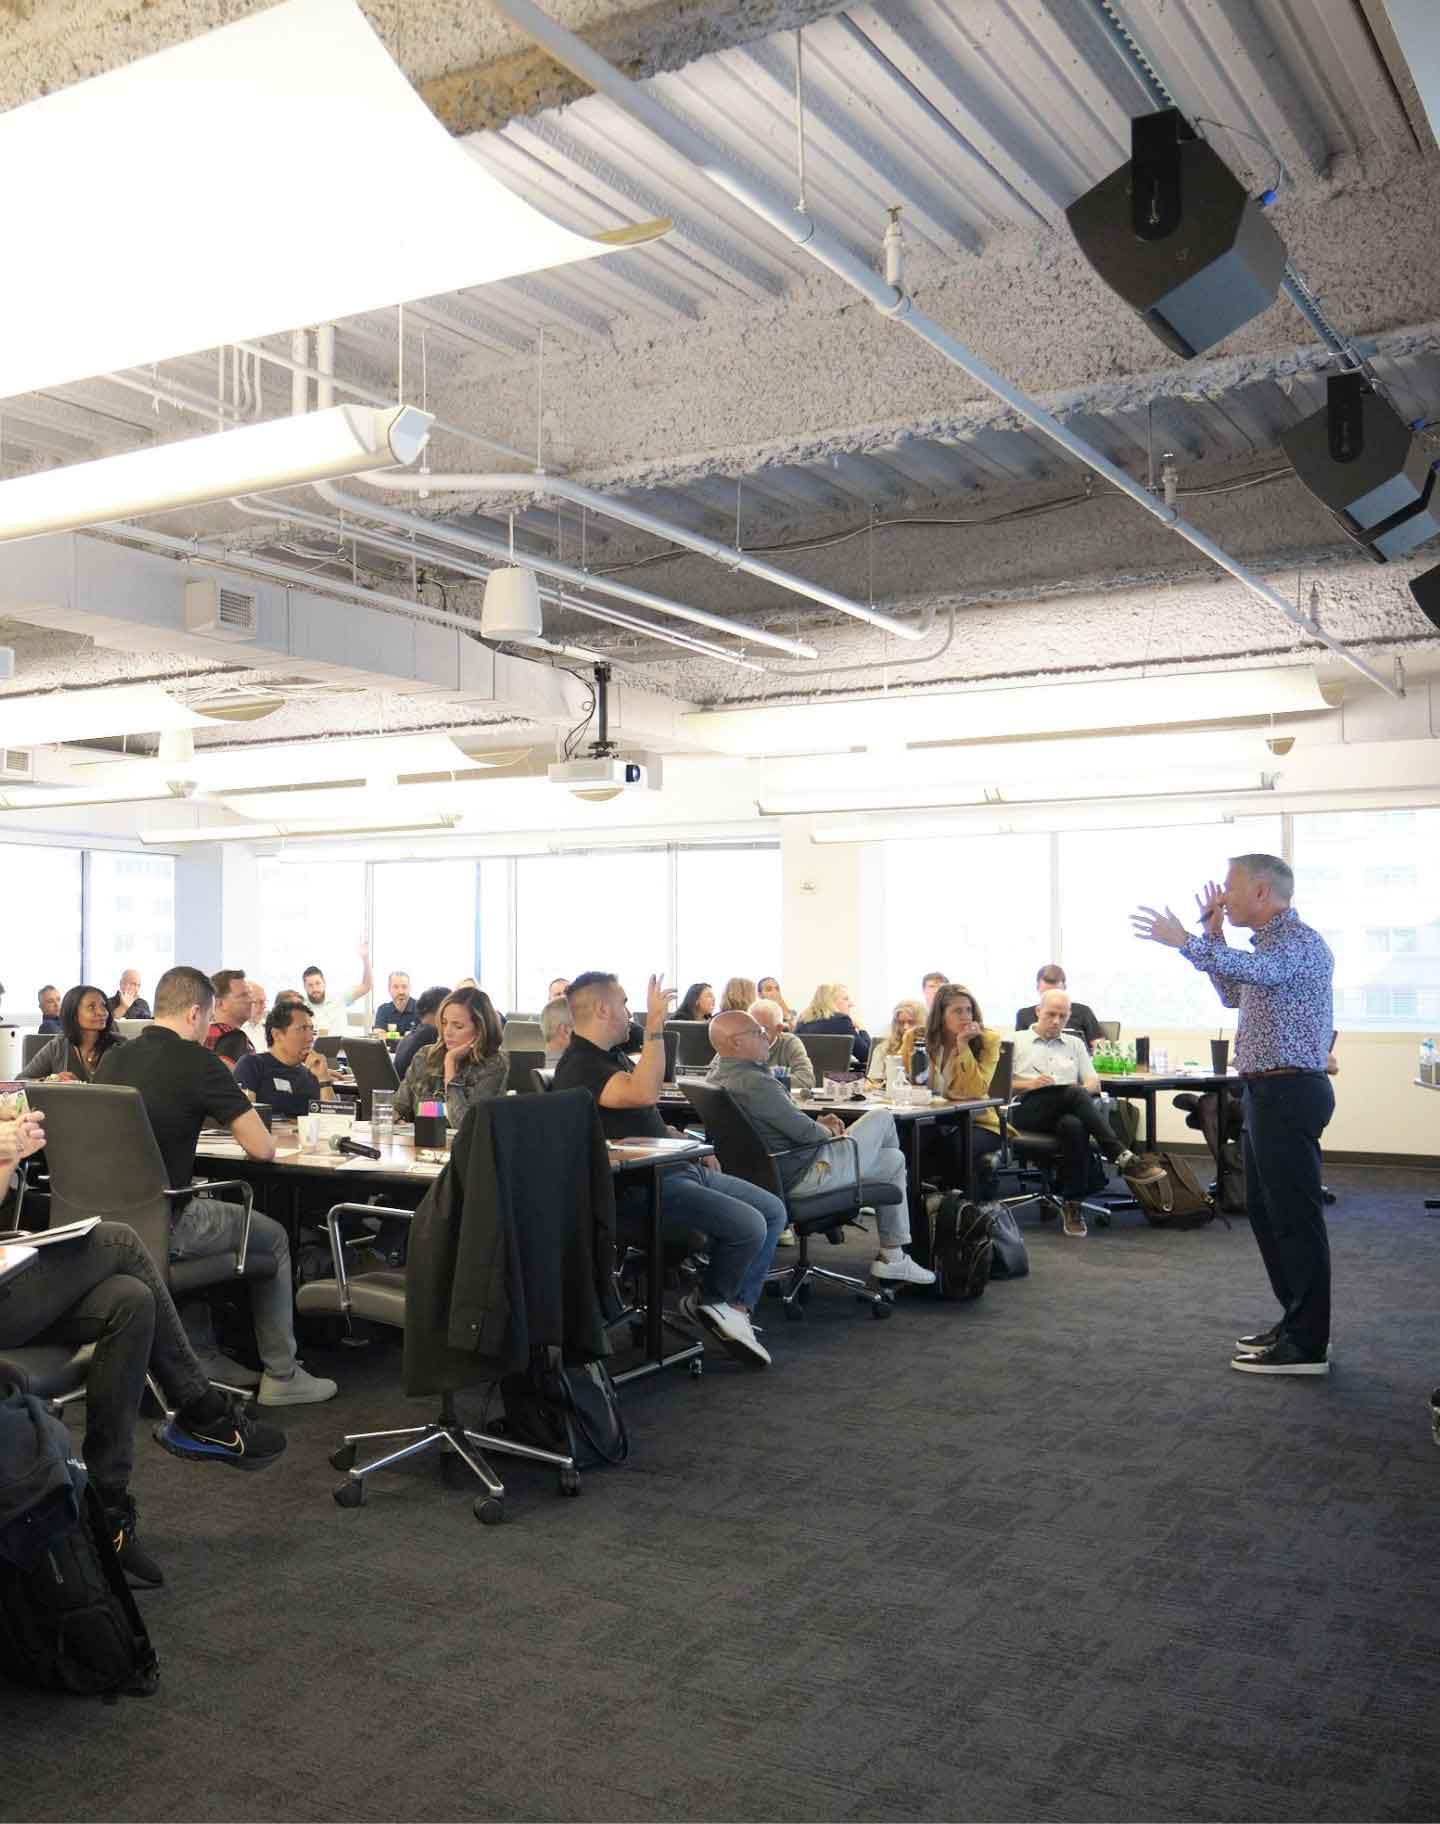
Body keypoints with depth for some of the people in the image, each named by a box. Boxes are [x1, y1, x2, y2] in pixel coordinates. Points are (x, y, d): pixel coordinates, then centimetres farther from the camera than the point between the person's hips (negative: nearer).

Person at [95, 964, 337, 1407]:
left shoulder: (113, 1059, 7)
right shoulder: (196, 1061, -12)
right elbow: (262, 1148, -10)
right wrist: (237, 1119, 11)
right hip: (160, 1226, -7)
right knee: (273, 1237, 17)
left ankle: (203, 1357, 36)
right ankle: (281, 1376, 21)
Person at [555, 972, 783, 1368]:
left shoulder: (614, 1056, 18)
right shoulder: (578, 1067, -15)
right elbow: (644, 1093, -33)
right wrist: (655, 1025, -31)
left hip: (678, 1168, 11)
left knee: (773, 1209, 5)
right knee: (748, 1225, -21)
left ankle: (737, 1309, 1)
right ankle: (708, 1300, 5)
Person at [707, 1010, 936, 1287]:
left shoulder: (717, 1074, 4)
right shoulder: (753, 1082, -29)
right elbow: (804, 1132, -24)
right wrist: (826, 1131, -1)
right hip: (803, 1176, -10)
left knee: (893, 1160, 20)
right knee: (882, 1118, 5)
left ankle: (893, 1257, 31)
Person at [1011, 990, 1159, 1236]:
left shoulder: (1075, 1044, 30)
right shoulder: (1016, 1041, 20)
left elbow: (1094, 1083, 21)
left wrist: (1085, 1089, -4)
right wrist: (1029, 1084, -9)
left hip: (1066, 1112, 3)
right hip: (1029, 1111, -3)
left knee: (1074, 1126, -38)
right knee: (1074, 1093, -35)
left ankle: (1072, 1204, -35)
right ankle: (1123, 1157, -41)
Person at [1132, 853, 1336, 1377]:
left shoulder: (1301, 942, -14)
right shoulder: (1272, 943, 17)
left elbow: (1256, 969, -35)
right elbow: (1234, 995, 27)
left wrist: (1188, 942, -42)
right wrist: (1213, 935, 17)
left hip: (1288, 1092, -11)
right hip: (1266, 1091, 11)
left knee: (1294, 1215, -7)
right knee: (1264, 1209, 15)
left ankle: (1307, 1344, -1)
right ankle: (1298, 1321, 25)